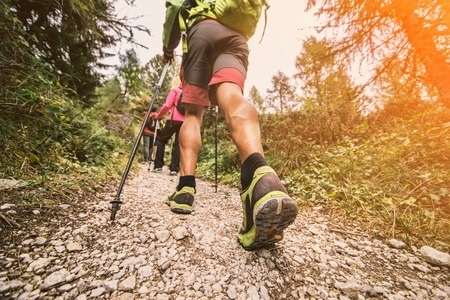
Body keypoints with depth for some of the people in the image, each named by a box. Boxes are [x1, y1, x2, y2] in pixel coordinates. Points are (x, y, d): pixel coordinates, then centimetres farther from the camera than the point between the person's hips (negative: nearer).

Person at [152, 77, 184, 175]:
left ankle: (158, 165, 8)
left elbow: (167, 105, -5)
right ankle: (174, 169, 1)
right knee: (178, 144, 6)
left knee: (161, 139, 10)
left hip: (174, 120, -4)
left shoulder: (174, 90, 5)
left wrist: (159, 116, 6)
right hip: (185, 122, 5)